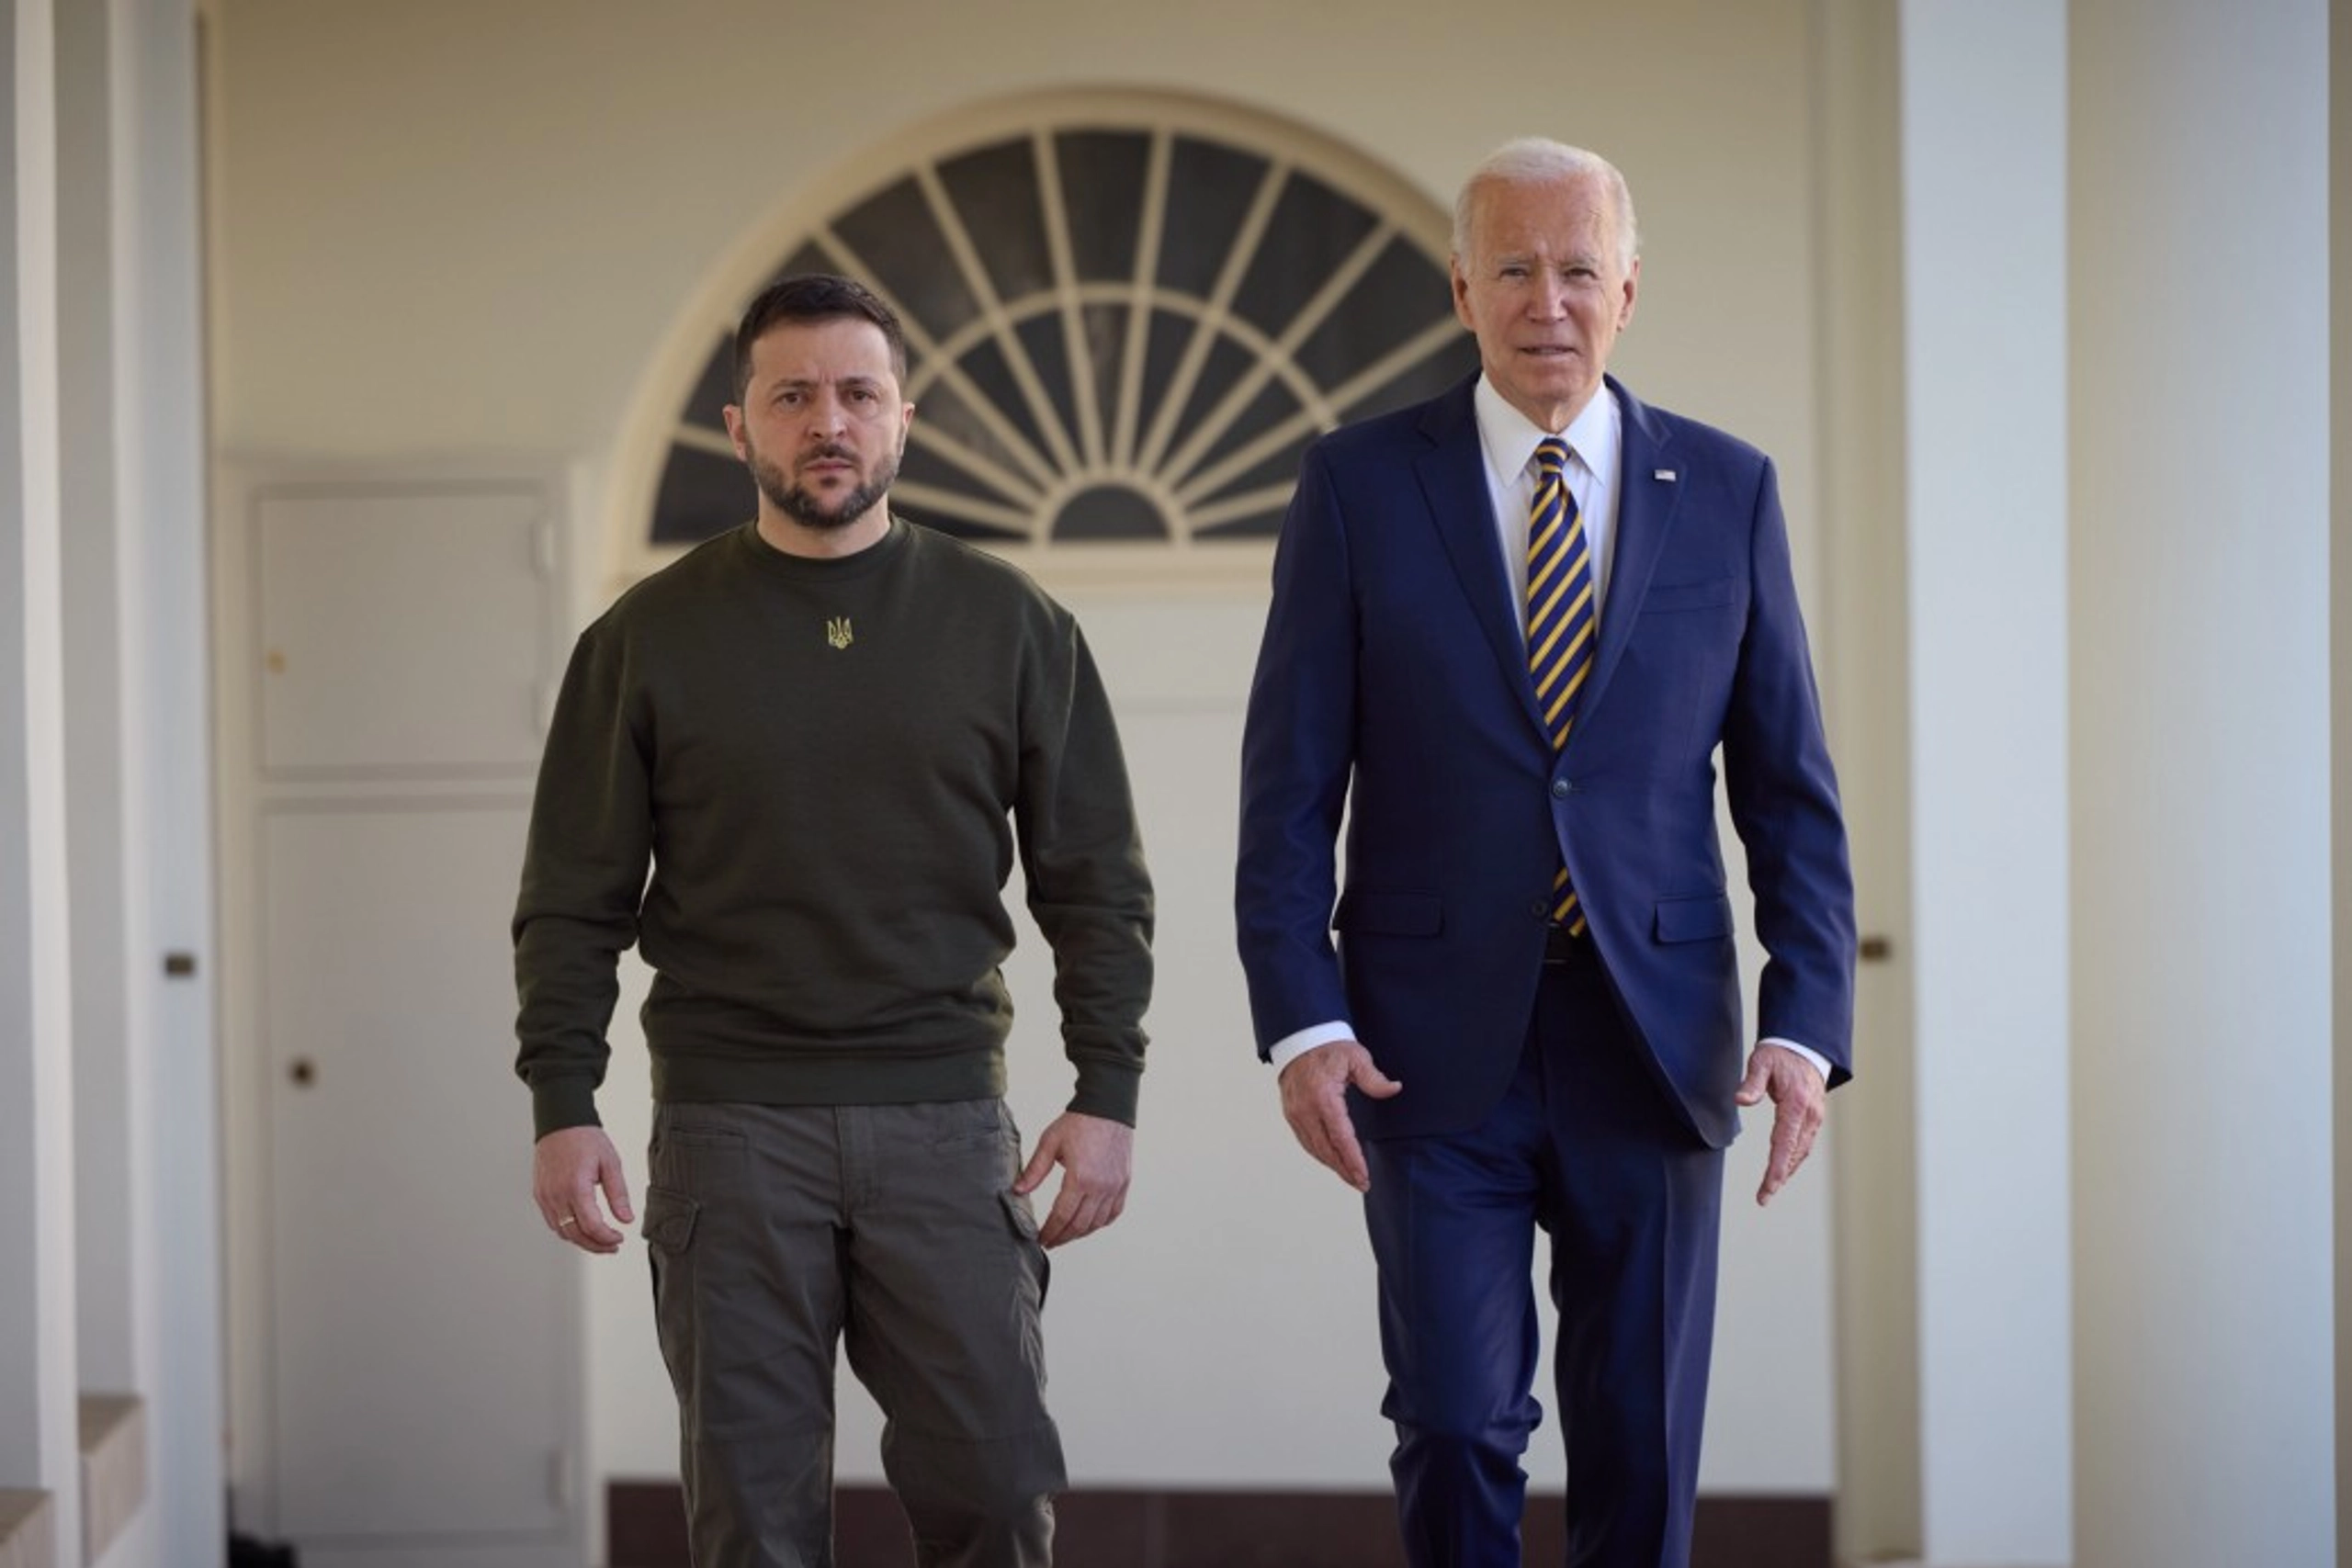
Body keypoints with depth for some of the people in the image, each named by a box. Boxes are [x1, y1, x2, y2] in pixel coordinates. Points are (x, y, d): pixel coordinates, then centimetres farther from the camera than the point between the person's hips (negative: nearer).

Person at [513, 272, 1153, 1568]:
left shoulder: (1010, 625, 5)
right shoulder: (649, 638, 4)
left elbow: (1095, 880, 6)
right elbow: (573, 900, 5)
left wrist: (1106, 1095, -1)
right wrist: (562, 1109, -4)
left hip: (944, 1120, 0)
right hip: (729, 1125, 0)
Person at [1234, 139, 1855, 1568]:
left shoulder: (1728, 491, 6)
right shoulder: (1361, 484, 2)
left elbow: (1791, 788, 5)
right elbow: (1290, 787, 0)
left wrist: (1807, 1021, -7)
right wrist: (1301, 1022, -10)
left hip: (1655, 1046, 2)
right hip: (1437, 1052, -1)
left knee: (1642, 1450, 6)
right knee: (1459, 1431, -6)